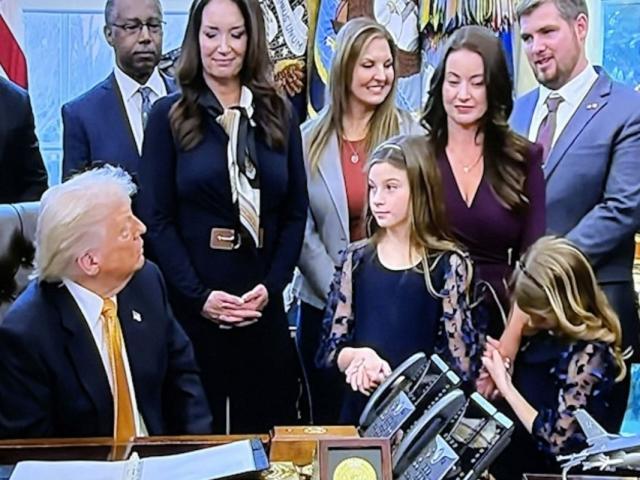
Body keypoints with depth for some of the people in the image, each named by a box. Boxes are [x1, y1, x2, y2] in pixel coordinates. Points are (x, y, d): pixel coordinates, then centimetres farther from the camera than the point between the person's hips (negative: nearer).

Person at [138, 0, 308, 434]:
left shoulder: (279, 116, 9)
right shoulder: (169, 115, 1)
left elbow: (297, 212, 6)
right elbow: (157, 218, -5)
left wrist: (271, 287, -7)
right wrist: (199, 295, -14)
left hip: (264, 304, 3)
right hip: (192, 305, -2)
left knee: (269, 425, 8)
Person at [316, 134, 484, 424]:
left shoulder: (449, 265, -6)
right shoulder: (356, 259, 4)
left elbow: (462, 364, -8)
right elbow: (330, 349, 5)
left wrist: (392, 378, -13)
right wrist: (360, 356, -14)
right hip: (361, 408, 3)